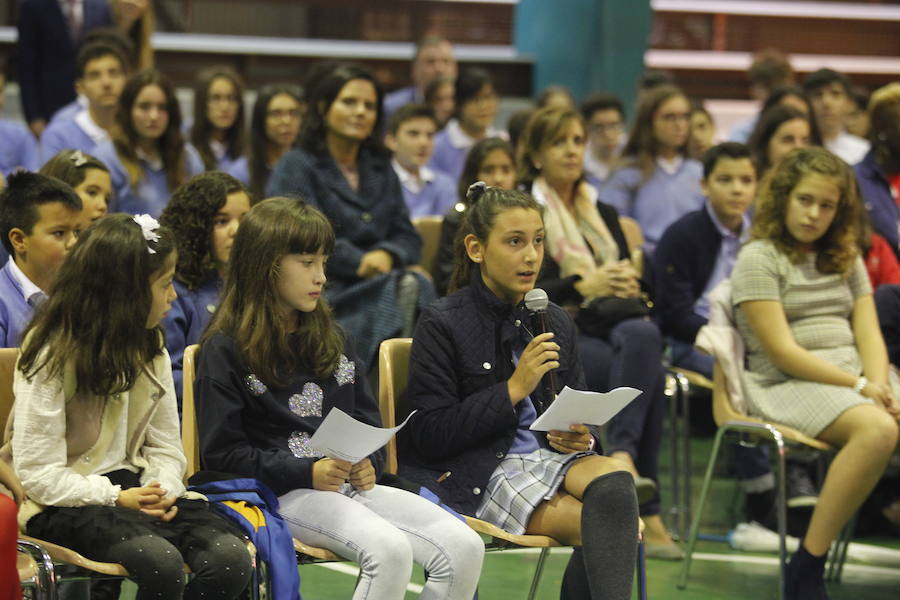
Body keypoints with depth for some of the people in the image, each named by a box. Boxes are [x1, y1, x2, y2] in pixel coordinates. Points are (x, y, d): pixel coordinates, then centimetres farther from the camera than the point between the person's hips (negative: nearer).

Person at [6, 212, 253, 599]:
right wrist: (116, 498, -20)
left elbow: (165, 447, 12)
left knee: (231, 559, -21)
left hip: (132, 490, 6)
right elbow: (37, 473, -13)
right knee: (160, 561, -35)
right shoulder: (52, 356, -9)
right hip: (65, 504, -6)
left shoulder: (150, 351, 13)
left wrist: (162, 488, -10)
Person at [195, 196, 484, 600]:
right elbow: (222, 452, -5)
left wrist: (368, 465, -1)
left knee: (464, 547, -17)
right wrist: (308, 474, -15)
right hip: (285, 493, -7)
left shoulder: (330, 339, 21)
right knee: (390, 549, -34)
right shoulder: (225, 351, 0)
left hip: (354, 484, 7)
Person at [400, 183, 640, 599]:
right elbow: (428, 436, -10)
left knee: (613, 480, -30)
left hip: (545, 455, 5)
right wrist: (513, 390, -16)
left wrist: (581, 438, -1)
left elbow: (577, 416, 25)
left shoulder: (555, 323, 14)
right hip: (478, 472, -5)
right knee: (599, 531, -29)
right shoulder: (442, 324, -3)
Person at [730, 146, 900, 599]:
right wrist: (859, 386, -14)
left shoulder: (846, 261, 21)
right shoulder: (759, 260, 1)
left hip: (856, 378, 6)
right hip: (790, 386, -6)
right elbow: (782, 351, -7)